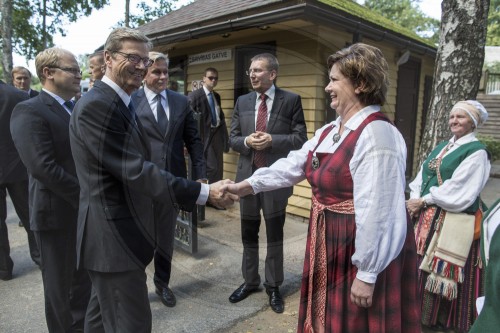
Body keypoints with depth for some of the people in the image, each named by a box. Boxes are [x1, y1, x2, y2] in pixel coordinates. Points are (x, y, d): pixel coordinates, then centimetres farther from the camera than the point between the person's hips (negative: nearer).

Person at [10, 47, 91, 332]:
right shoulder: (29, 111, -14)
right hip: (58, 214, -7)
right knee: (60, 284, 12)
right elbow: (43, 167, -24)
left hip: (87, 211, 8)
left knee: (85, 277, 21)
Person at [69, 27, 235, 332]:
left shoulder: (120, 103, 12)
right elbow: (135, 170, -26)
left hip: (116, 231, 10)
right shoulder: (96, 104, -20)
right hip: (114, 235, -10)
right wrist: (204, 192, -27)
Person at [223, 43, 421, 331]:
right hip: (332, 247, 8)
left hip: (363, 252, -8)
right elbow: (294, 164, 6)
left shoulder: (376, 135, -24)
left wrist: (366, 273, -21)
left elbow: (377, 213, -26)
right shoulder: (331, 131, 6)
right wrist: (248, 185, 0)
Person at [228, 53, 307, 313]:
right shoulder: (242, 102, 7)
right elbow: (232, 138, 6)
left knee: (275, 235, 10)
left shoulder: (291, 100, -4)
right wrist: (247, 141, -16)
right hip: (247, 176, 4)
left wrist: (271, 140, -20)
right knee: (248, 235, 15)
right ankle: (250, 281, 35)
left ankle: (273, 286, 28)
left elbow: (300, 138, -7)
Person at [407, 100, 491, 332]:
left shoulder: (476, 151, -7)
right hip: (427, 218, 7)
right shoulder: (441, 147, 16)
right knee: (426, 266, 13)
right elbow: (421, 177, 11)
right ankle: (427, 314, 29)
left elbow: (458, 191, -17)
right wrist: (415, 200, -6)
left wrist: (423, 201, -13)